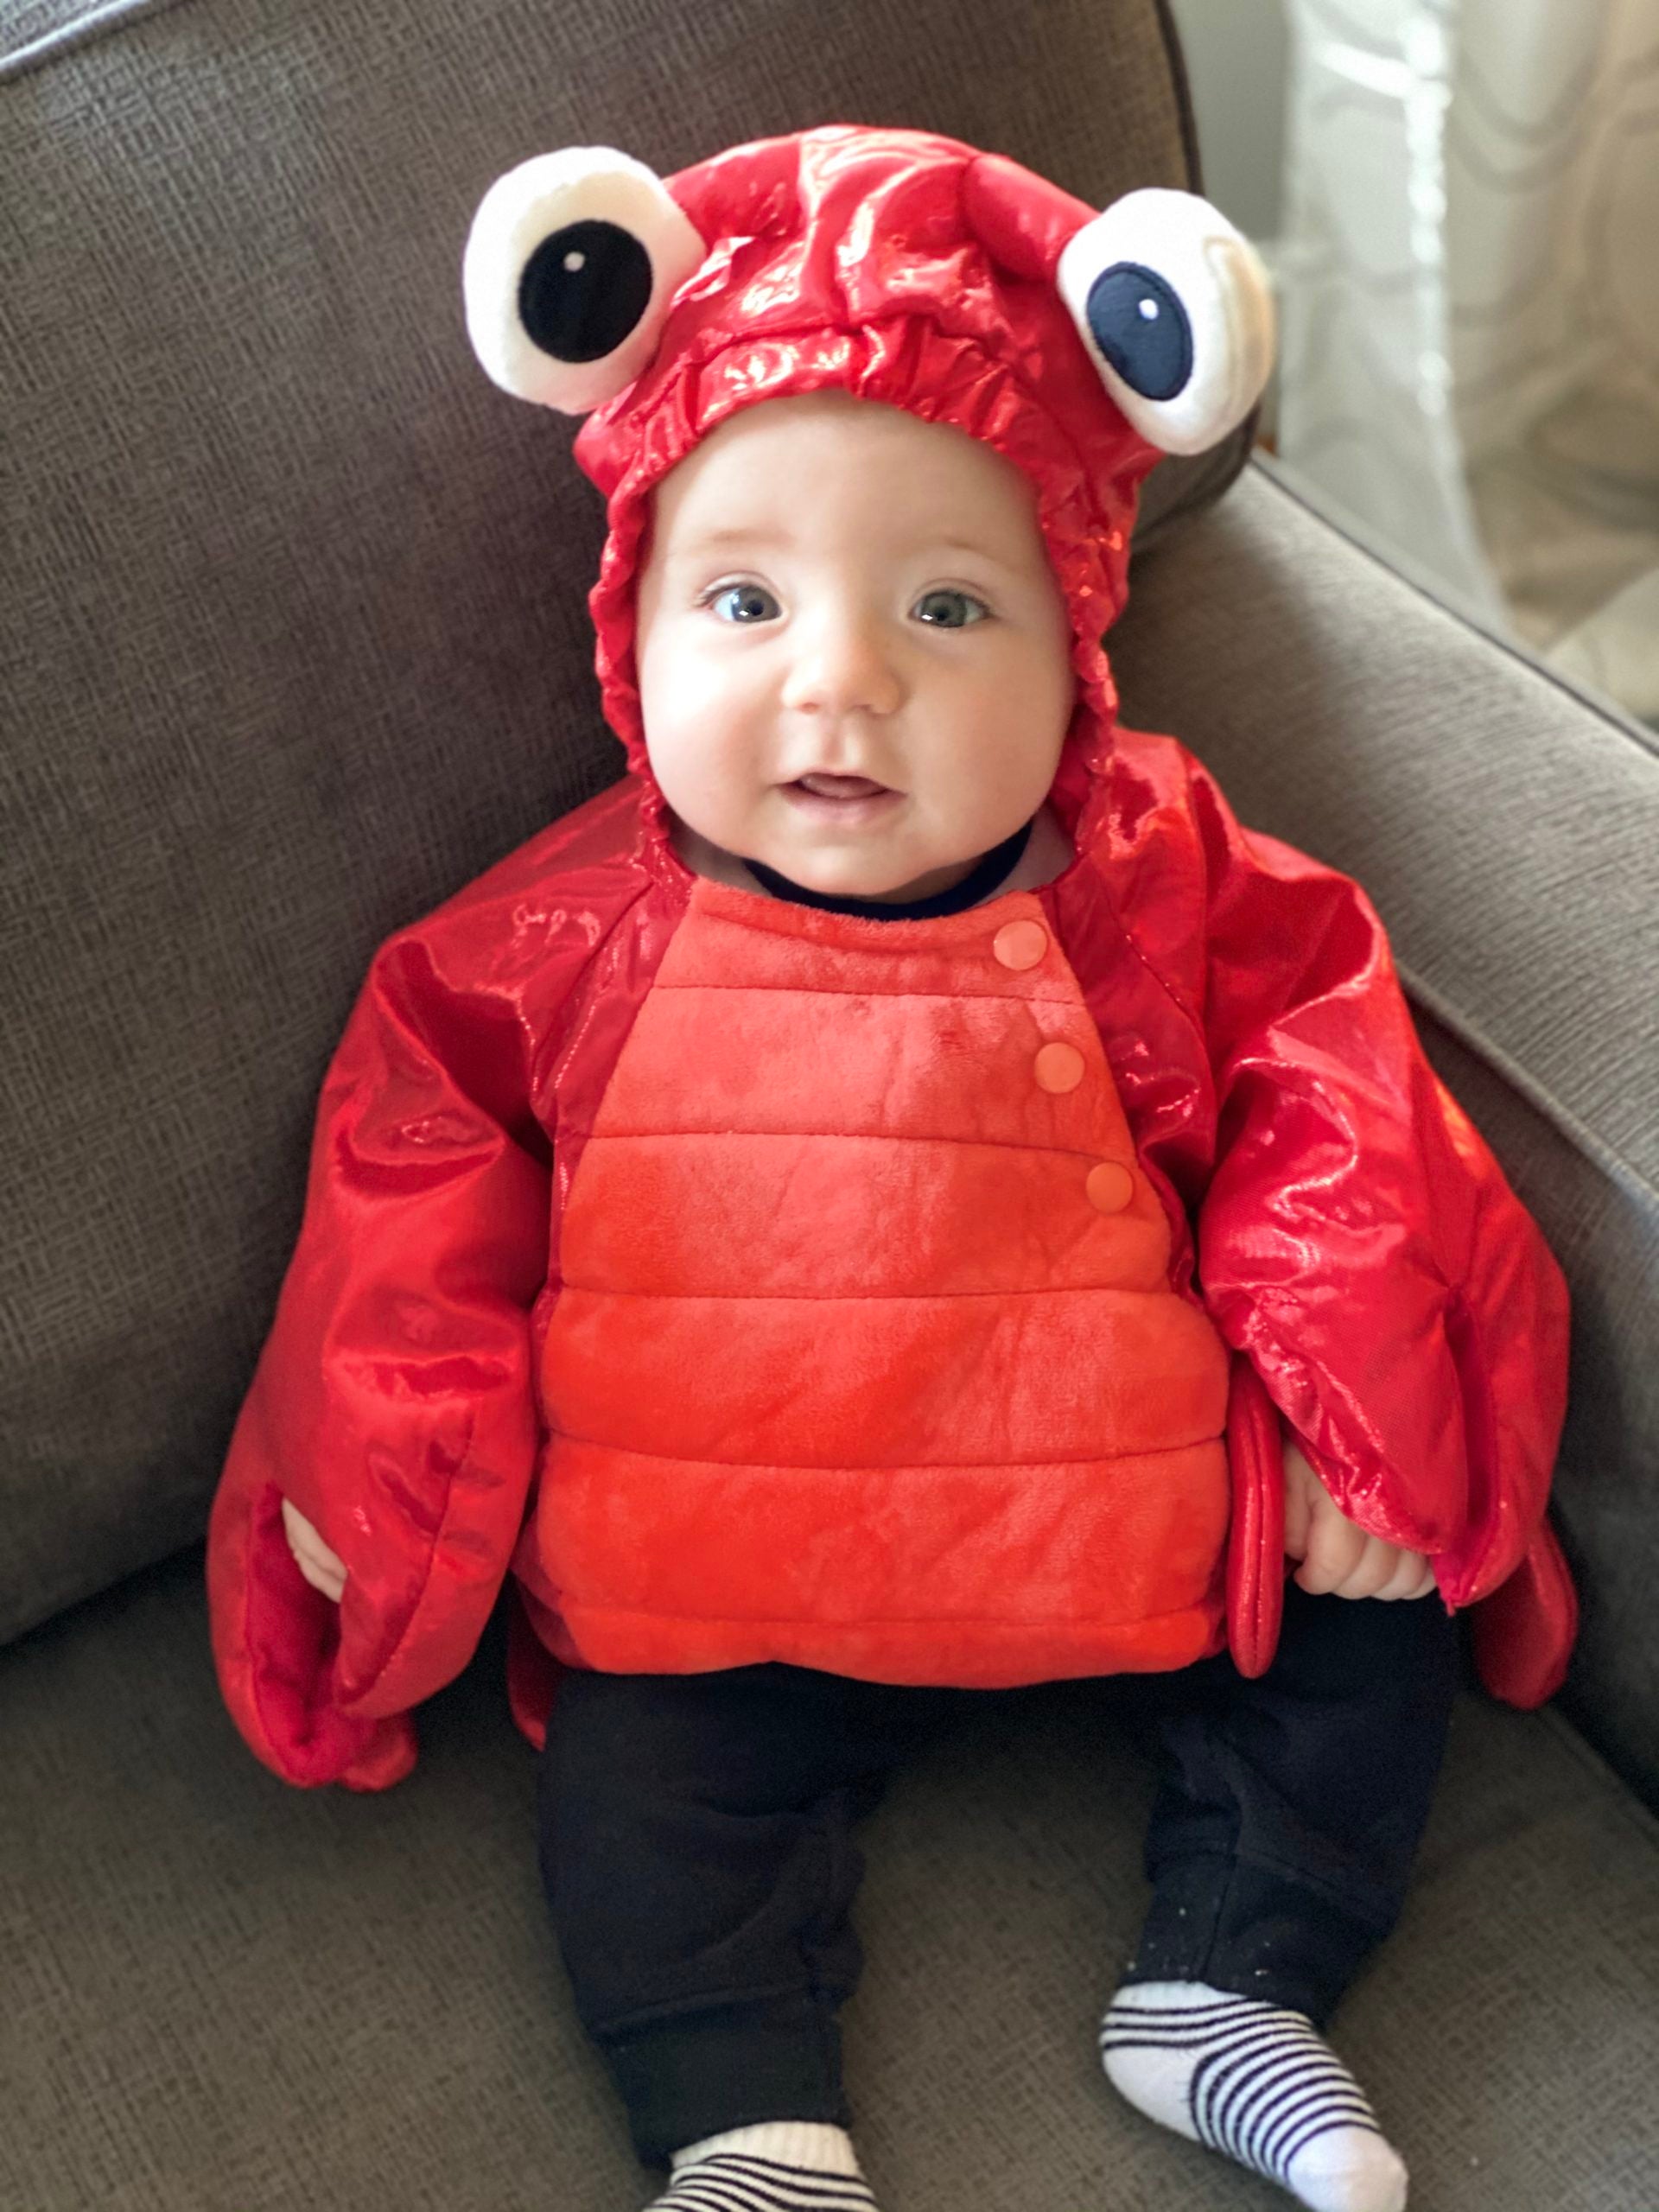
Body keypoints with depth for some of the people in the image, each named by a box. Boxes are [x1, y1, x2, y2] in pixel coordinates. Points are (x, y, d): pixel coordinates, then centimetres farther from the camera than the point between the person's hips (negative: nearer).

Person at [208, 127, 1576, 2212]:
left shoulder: (1172, 895, -11)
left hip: (1143, 1533, 1)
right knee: (636, 1792, -13)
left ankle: (1226, 1988, 12)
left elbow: (1329, 1138, -5)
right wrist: (370, 1477, 0)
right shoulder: (559, 948, -10)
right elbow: (425, 1200, 0)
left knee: (1361, 1644, -2)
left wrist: (1356, 1419, -9)